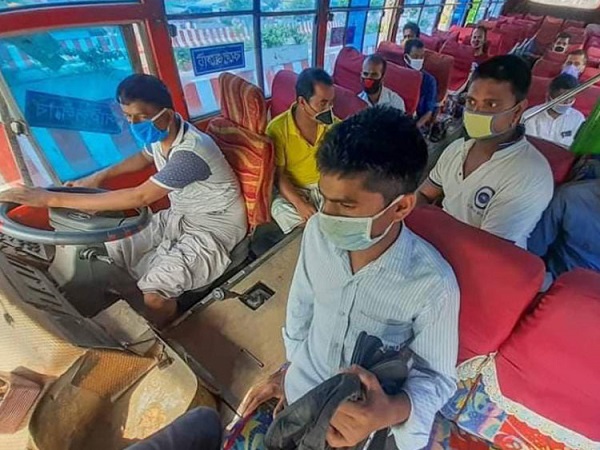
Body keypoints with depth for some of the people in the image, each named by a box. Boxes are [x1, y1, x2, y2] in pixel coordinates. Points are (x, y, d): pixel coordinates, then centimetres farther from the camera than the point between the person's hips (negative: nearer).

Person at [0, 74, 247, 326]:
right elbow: (144, 157, 21)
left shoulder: (191, 152, -31)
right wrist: (101, 176, 8)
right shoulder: (159, 133, -4)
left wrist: (54, 199, -28)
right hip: (181, 216, 9)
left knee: (154, 290, -25)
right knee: (114, 250, 2)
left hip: (215, 228, -8)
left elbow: (139, 197, -34)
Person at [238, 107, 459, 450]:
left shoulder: (433, 285, -30)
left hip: (365, 417, -2)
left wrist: (391, 412, -36)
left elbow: (437, 378, -15)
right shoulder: (318, 232, -19)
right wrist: (290, 365, 10)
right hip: (299, 390, 3)